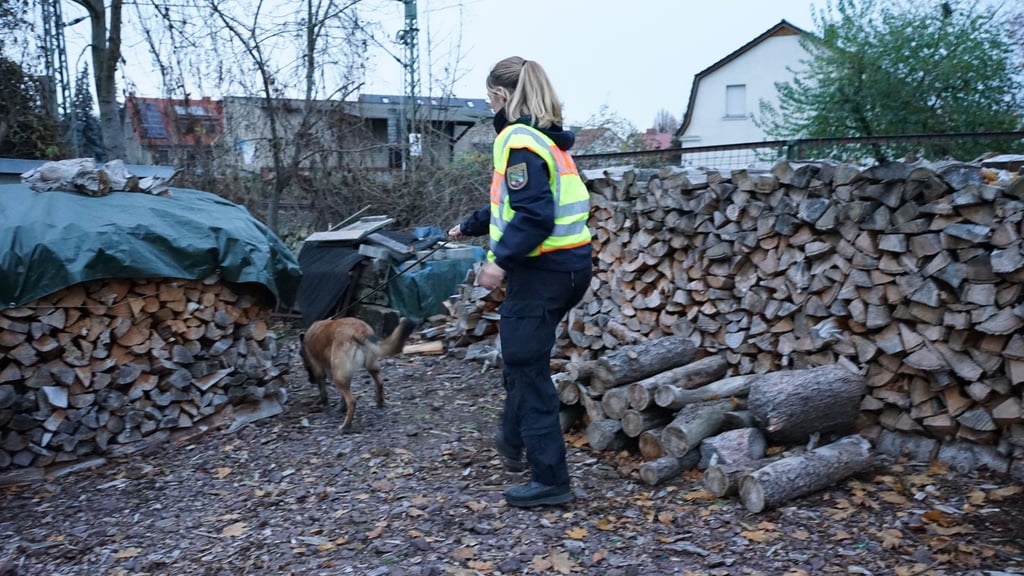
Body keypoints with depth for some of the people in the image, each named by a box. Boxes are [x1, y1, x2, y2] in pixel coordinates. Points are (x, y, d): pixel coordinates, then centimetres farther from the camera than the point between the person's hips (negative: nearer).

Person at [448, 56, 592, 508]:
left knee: (526, 367, -2)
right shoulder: (548, 139, 16)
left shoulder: (519, 140, -14)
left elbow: (534, 215, -25)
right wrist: (469, 226, 35)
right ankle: (514, 441, 44)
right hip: (570, 264, 10)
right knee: (520, 354, 25)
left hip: (541, 270, -10)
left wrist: (502, 260, -27)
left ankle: (549, 479, 4)